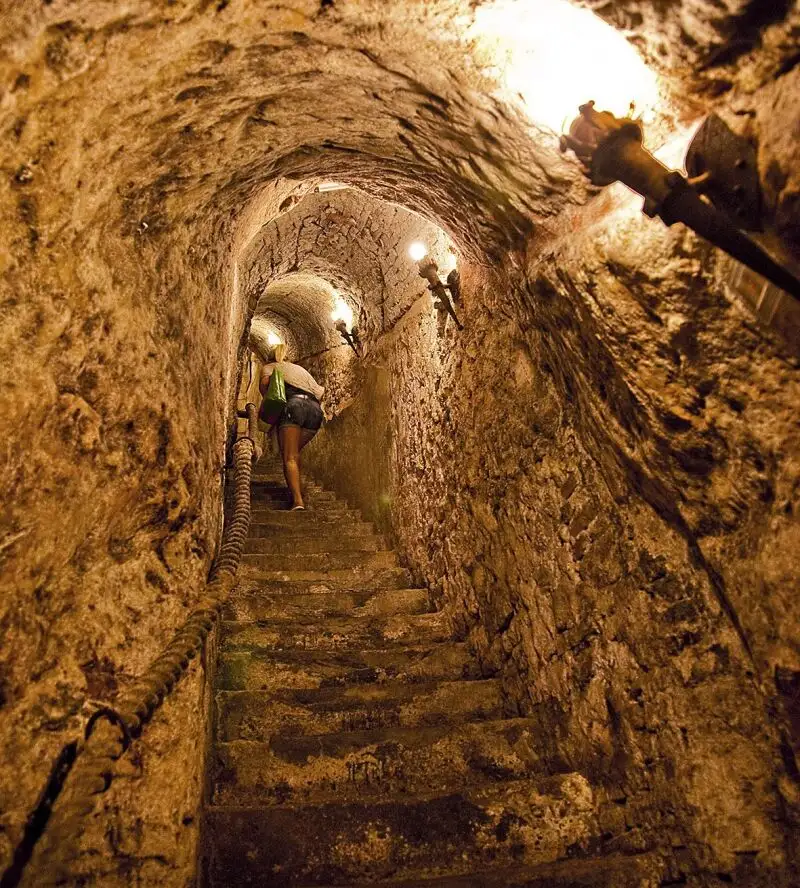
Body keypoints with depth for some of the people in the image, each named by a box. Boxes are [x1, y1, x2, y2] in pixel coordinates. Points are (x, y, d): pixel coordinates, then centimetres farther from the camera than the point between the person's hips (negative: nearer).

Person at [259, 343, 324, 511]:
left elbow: (264, 382, 0)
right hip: (315, 409, 5)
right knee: (295, 453, 22)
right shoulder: (300, 368, 38)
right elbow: (319, 391, 25)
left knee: (289, 457, -8)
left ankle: (298, 500, -24)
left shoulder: (269, 366, 24)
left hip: (293, 404, -5)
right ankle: (295, 489, 13)